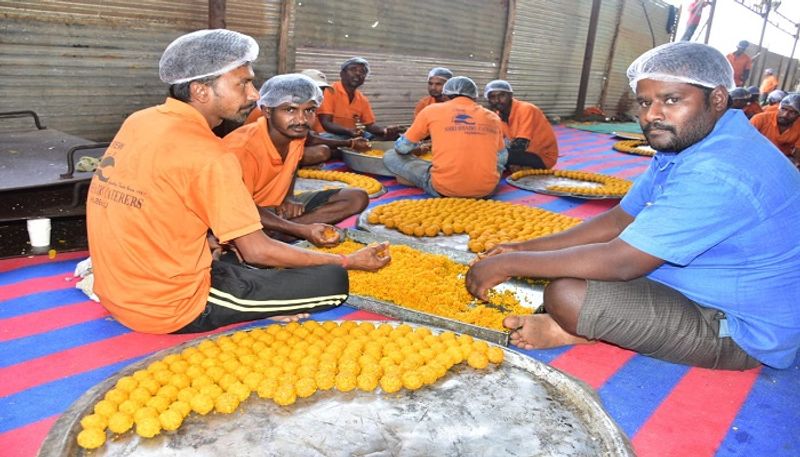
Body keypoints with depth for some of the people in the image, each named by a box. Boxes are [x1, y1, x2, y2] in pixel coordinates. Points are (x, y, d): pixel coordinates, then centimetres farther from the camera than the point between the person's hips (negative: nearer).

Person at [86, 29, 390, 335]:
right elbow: (258, 251, -16)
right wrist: (350, 261, -8)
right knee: (332, 280, -9)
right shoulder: (206, 155, -21)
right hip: (170, 311, -9)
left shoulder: (138, 121, 3)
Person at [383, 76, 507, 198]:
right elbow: (501, 158, 25)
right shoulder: (492, 117, 12)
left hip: (443, 188, -4)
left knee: (390, 156, 15)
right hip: (486, 189, 4)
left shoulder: (432, 110, 6)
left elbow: (401, 148, 14)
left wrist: (418, 149, 37)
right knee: (500, 160, 39)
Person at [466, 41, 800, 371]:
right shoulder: (681, 145, 4)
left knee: (567, 294, -27)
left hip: (742, 334, -10)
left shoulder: (718, 175, -29)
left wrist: (509, 264, -21)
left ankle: (576, 330, 1)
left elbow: (621, 262, -29)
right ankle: (578, 324, -5)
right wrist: (525, 248, 0)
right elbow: (619, 220, 8)